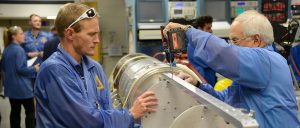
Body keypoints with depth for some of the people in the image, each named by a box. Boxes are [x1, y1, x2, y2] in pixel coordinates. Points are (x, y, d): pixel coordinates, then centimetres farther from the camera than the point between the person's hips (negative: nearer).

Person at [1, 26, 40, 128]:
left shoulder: (6, 50, 9)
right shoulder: (19, 49, -16)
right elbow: (21, 69, -20)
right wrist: (34, 69, -7)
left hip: (11, 86, 8)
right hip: (21, 86, -8)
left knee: (15, 111, 13)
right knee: (30, 111, 2)